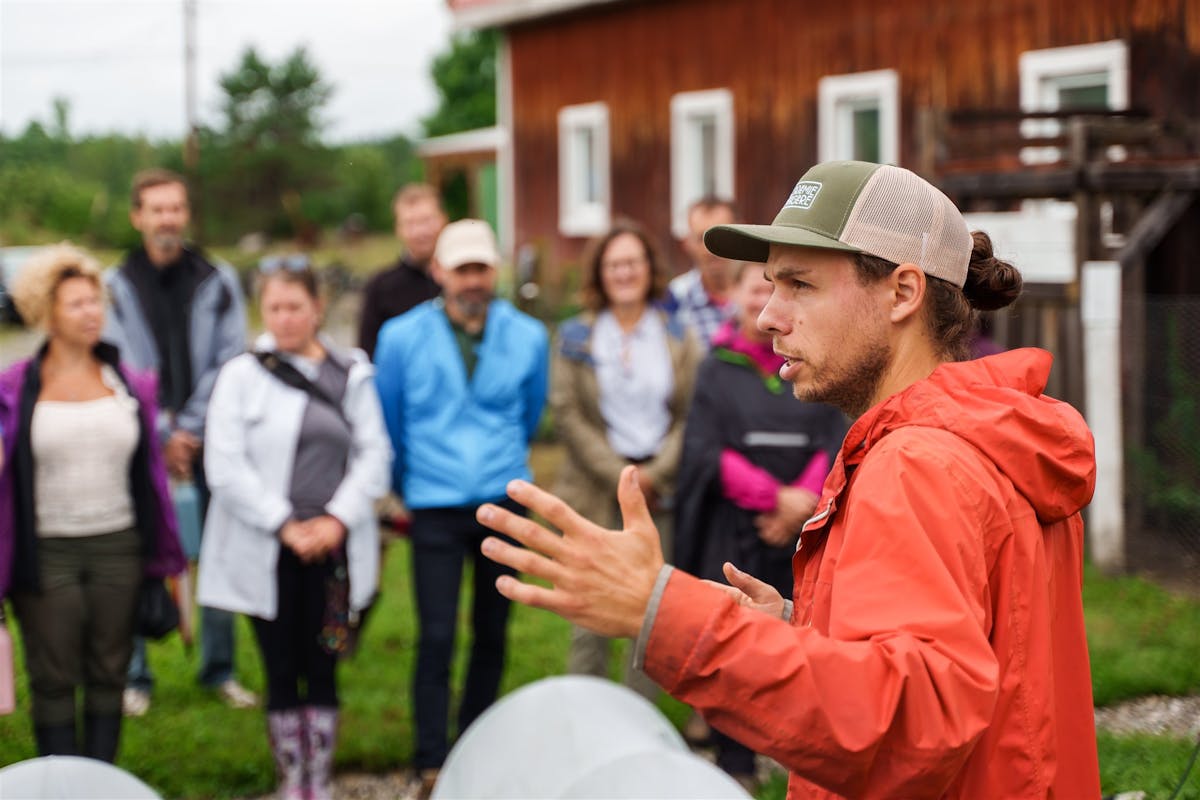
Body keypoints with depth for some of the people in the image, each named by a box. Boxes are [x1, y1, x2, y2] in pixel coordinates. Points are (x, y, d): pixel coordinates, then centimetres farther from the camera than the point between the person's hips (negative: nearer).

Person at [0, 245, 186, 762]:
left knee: (108, 676, 8)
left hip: (117, 546, 2)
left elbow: (150, 471, 11)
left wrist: (163, 559, 10)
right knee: (54, 681, 2)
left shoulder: (129, 384, 6)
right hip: (47, 552, -2)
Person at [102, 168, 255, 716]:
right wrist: (163, 437, -8)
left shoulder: (218, 282, 5)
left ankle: (219, 668, 15)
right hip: (144, 444, -1)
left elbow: (228, 363, 0)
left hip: (208, 440, 1)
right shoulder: (117, 286, 2)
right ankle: (135, 676, 8)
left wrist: (190, 432, -8)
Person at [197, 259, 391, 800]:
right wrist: (285, 525, -12)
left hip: (332, 547, 1)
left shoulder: (352, 374, 6)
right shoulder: (241, 375, -1)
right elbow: (225, 466, -7)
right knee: (281, 672, 5)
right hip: (266, 552, -1)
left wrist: (338, 518, -10)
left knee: (321, 668, 3)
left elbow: (374, 454, 3)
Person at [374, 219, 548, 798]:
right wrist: (404, 485, 19)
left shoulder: (527, 337, 2)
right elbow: (389, 423, 11)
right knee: (437, 637, -8)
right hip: (436, 507, -2)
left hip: (504, 503, 2)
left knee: (491, 634, 9)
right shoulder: (403, 337, -3)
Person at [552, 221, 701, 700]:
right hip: (596, 491, -1)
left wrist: (657, 474, -10)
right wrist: (619, 475, -8)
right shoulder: (576, 337, 5)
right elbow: (566, 413, -1)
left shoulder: (678, 337, 7)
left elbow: (692, 414, 2)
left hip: (661, 489, 1)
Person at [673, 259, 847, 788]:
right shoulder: (718, 369, 3)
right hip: (735, 533, -1)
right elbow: (708, 452, -5)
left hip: (802, 532, 1)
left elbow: (832, 445, 2)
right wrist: (775, 496, -13)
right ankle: (735, 763, 10)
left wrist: (802, 501, -15)